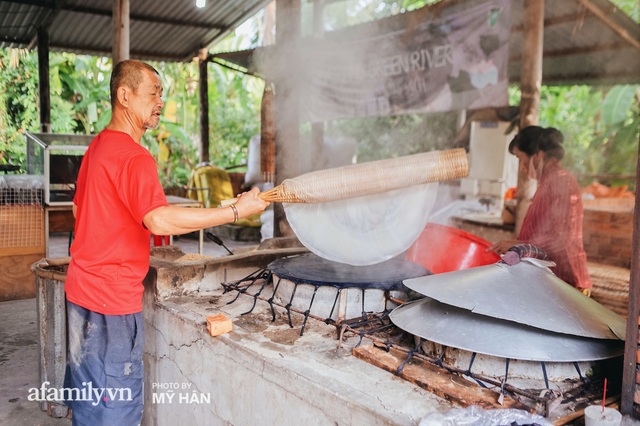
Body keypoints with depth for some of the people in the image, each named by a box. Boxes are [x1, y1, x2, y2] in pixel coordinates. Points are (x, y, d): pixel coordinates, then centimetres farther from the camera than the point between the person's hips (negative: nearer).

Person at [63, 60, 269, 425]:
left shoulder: (98, 146, 12)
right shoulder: (134, 157, -21)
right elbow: (159, 220, -35)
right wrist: (236, 211, -32)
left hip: (83, 288, 10)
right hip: (113, 299, -10)